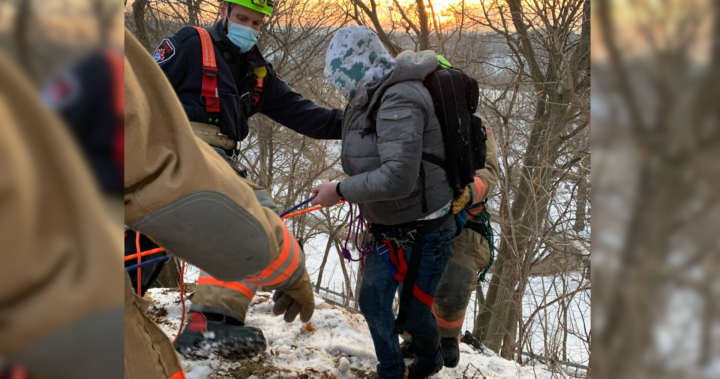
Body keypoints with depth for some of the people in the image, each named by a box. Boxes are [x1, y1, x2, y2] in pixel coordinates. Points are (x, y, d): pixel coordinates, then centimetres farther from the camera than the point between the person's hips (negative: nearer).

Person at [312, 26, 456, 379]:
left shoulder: (399, 100, -27)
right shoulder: (367, 100, 3)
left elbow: (398, 177, -34)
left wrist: (340, 191, -25)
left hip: (424, 230, -8)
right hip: (388, 227, 9)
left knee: (412, 313, 6)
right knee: (372, 301, 13)